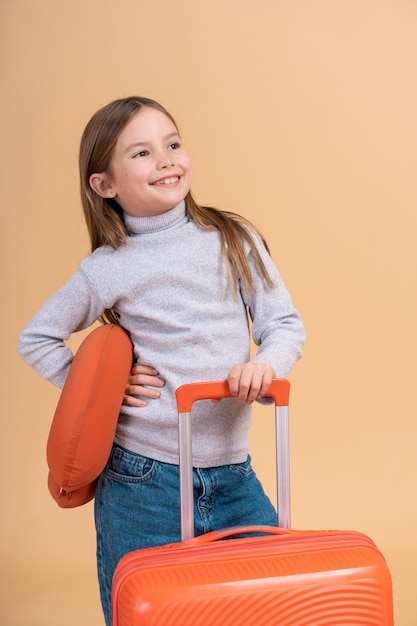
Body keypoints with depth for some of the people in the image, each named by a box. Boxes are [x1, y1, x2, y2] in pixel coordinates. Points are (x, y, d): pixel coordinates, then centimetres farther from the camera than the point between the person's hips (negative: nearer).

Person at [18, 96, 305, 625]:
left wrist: (267, 364, -18)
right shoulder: (106, 269, -5)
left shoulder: (234, 239, 0)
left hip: (233, 475, 2)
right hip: (143, 479, -2)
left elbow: (284, 323, 2)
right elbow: (36, 339, 8)